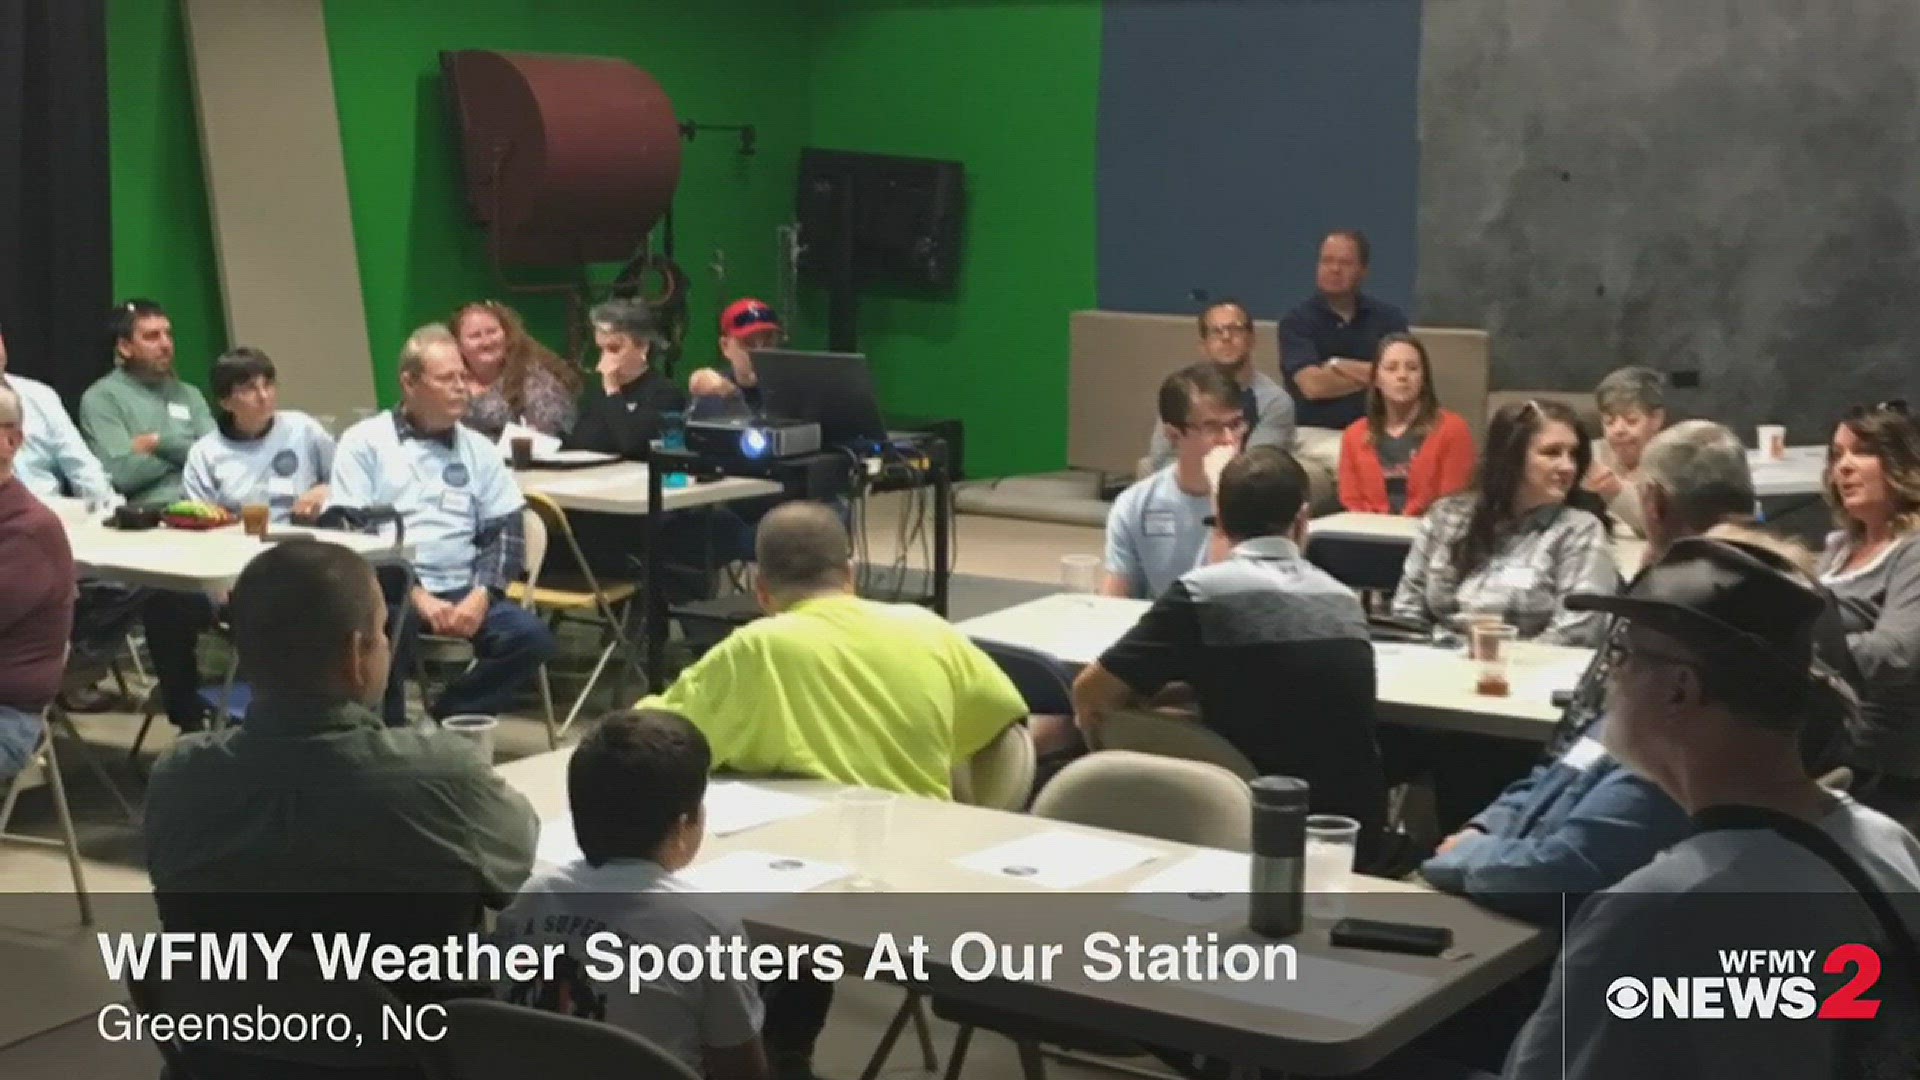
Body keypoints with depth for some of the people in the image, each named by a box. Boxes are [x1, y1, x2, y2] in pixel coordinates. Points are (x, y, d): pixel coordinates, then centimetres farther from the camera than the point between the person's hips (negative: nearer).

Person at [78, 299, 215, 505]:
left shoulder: (189, 395, 21)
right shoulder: (101, 398, 4)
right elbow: (122, 474, -9)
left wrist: (160, 443, -2)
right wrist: (183, 452, 4)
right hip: (147, 511, -4)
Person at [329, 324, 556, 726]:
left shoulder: (478, 449, 15)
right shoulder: (365, 442, 3)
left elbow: (506, 532, 10)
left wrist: (481, 595, -9)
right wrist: (416, 595, -15)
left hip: (459, 592, 4)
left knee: (532, 636, -21)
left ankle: (445, 721, -5)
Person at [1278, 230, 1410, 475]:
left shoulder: (1388, 317, 9)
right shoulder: (1297, 321, 1)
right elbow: (1313, 385, -12)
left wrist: (1339, 366, -8)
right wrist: (1374, 374, -3)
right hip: (1318, 432, -3)